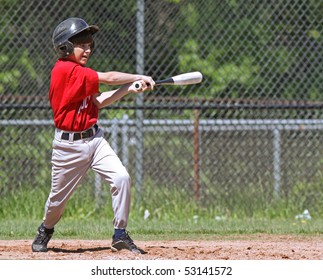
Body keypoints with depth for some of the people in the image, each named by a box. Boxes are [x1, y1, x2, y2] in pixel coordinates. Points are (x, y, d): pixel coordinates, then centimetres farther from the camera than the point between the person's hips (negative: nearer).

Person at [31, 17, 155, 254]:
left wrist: (129, 88, -1)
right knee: (58, 198, 7)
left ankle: (120, 235, -5)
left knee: (121, 178, -12)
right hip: (69, 144, -7)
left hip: (94, 138, 7)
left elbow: (98, 102, 8)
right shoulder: (65, 70, -19)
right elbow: (109, 78, -17)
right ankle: (45, 231, 38)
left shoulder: (78, 72, 9)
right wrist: (140, 78, -5)